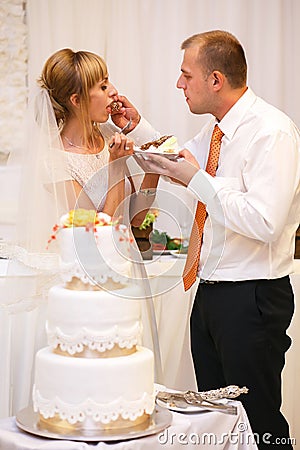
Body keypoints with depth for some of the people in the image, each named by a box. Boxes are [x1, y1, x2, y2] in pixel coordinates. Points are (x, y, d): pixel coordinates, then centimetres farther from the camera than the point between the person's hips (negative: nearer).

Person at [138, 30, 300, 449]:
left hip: (252, 298, -9)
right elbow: (170, 167, 28)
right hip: (210, 292, 9)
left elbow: (264, 223, -28)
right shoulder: (214, 131, 10)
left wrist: (199, 180, -21)